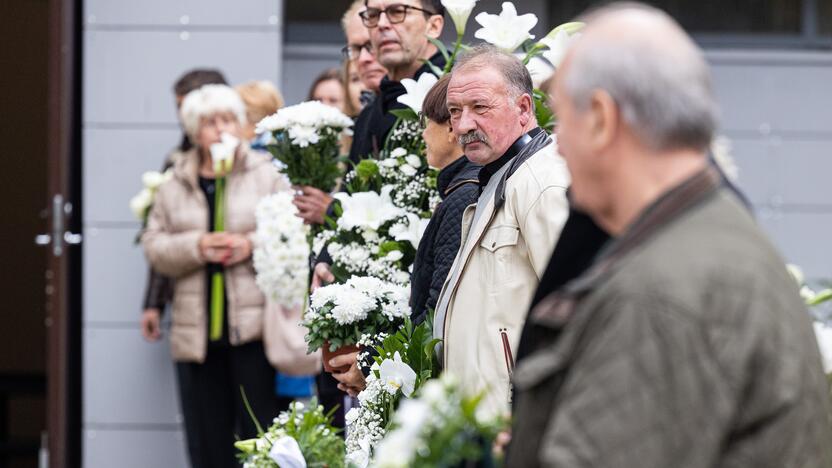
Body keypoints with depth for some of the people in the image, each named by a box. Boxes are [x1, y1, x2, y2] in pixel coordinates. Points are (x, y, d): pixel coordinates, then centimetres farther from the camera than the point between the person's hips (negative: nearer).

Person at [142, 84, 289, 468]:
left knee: (260, 433, -7)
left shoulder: (267, 175, 5)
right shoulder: (174, 186, 12)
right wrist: (197, 246, -10)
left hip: (253, 325, -3)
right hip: (197, 331, 3)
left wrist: (253, 245, -14)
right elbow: (154, 246, 7)